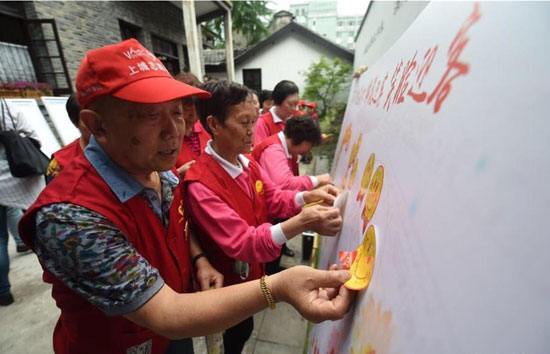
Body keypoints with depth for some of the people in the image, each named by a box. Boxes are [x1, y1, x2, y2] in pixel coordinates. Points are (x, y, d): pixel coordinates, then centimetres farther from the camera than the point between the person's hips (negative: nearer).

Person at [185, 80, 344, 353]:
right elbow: (242, 243, -33)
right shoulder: (201, 184, -32)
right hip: (226, 285, -6)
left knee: (243, 329, 28)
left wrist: (309, 197, -16)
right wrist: (300, 223, -45)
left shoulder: (247, 163, -6)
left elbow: (274, 199, 2)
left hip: (251, 272, 6)